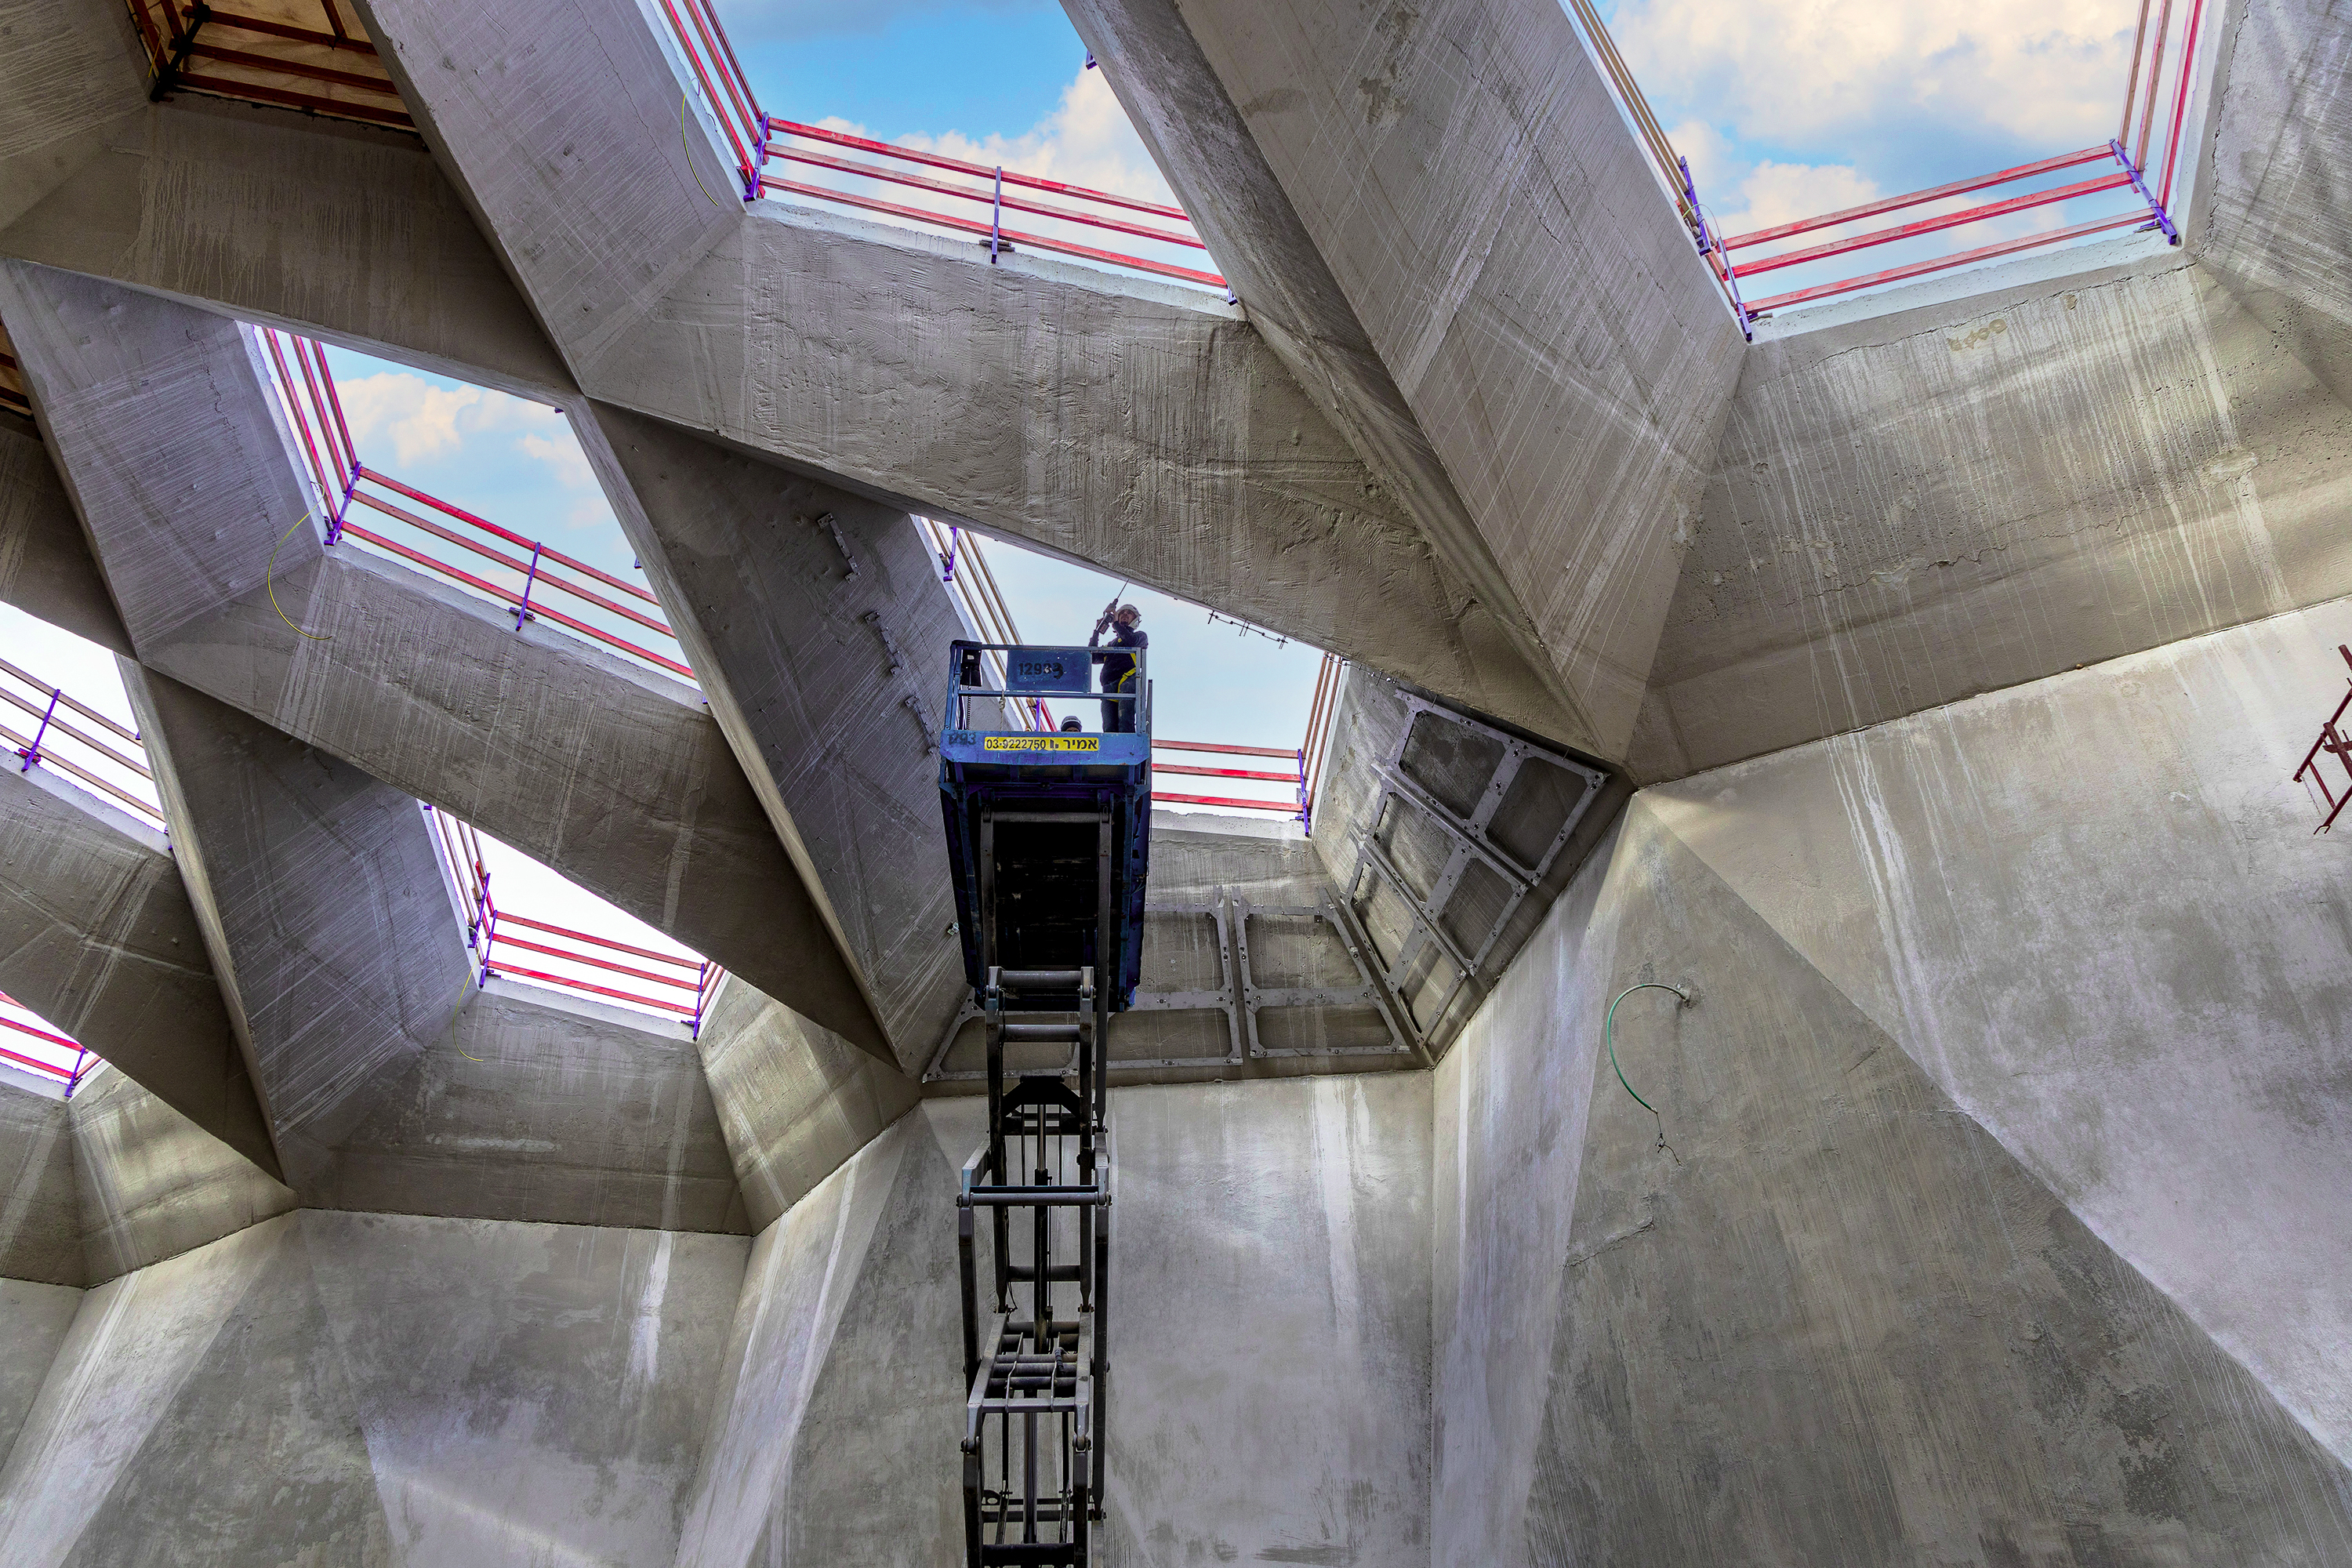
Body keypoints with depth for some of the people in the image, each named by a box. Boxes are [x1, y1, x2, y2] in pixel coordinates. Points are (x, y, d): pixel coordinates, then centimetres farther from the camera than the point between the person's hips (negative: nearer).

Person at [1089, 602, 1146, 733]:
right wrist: (1097, 632, 23)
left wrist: (1116, 623, 8)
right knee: (1109, 728, -14)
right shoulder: (1110, 645, 36)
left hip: (1128, 684, -5)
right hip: (1109, 688, 5)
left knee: (1125, 723, -25)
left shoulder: (1140, 636, 22)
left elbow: (1131, 641, -2)